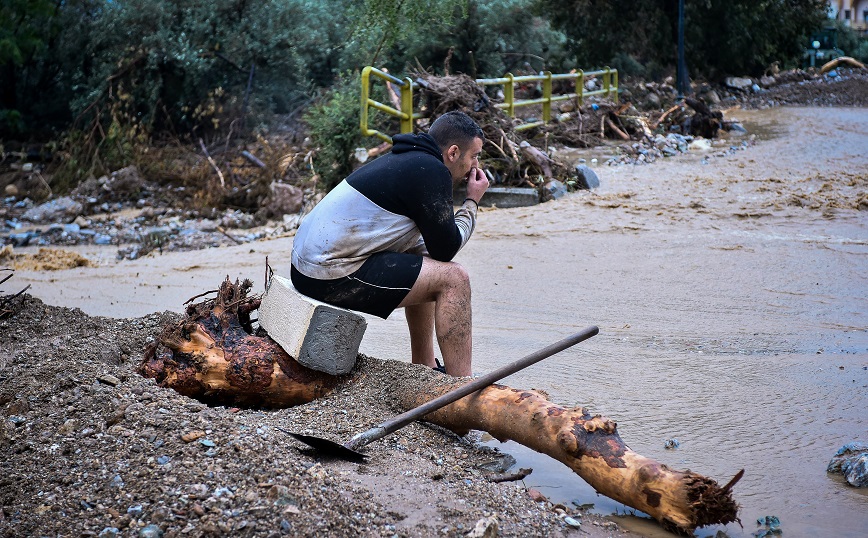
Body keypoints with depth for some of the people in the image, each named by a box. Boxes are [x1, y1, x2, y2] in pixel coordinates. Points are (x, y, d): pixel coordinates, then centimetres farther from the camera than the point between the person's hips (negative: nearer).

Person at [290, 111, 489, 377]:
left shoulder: (405, 160, 19)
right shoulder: (431, 171, -11)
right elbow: (446, 249, -8)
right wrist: (472, 202, 5)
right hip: (333, 278, -11)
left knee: (421, 259, 26)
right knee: (453, 278, -9)